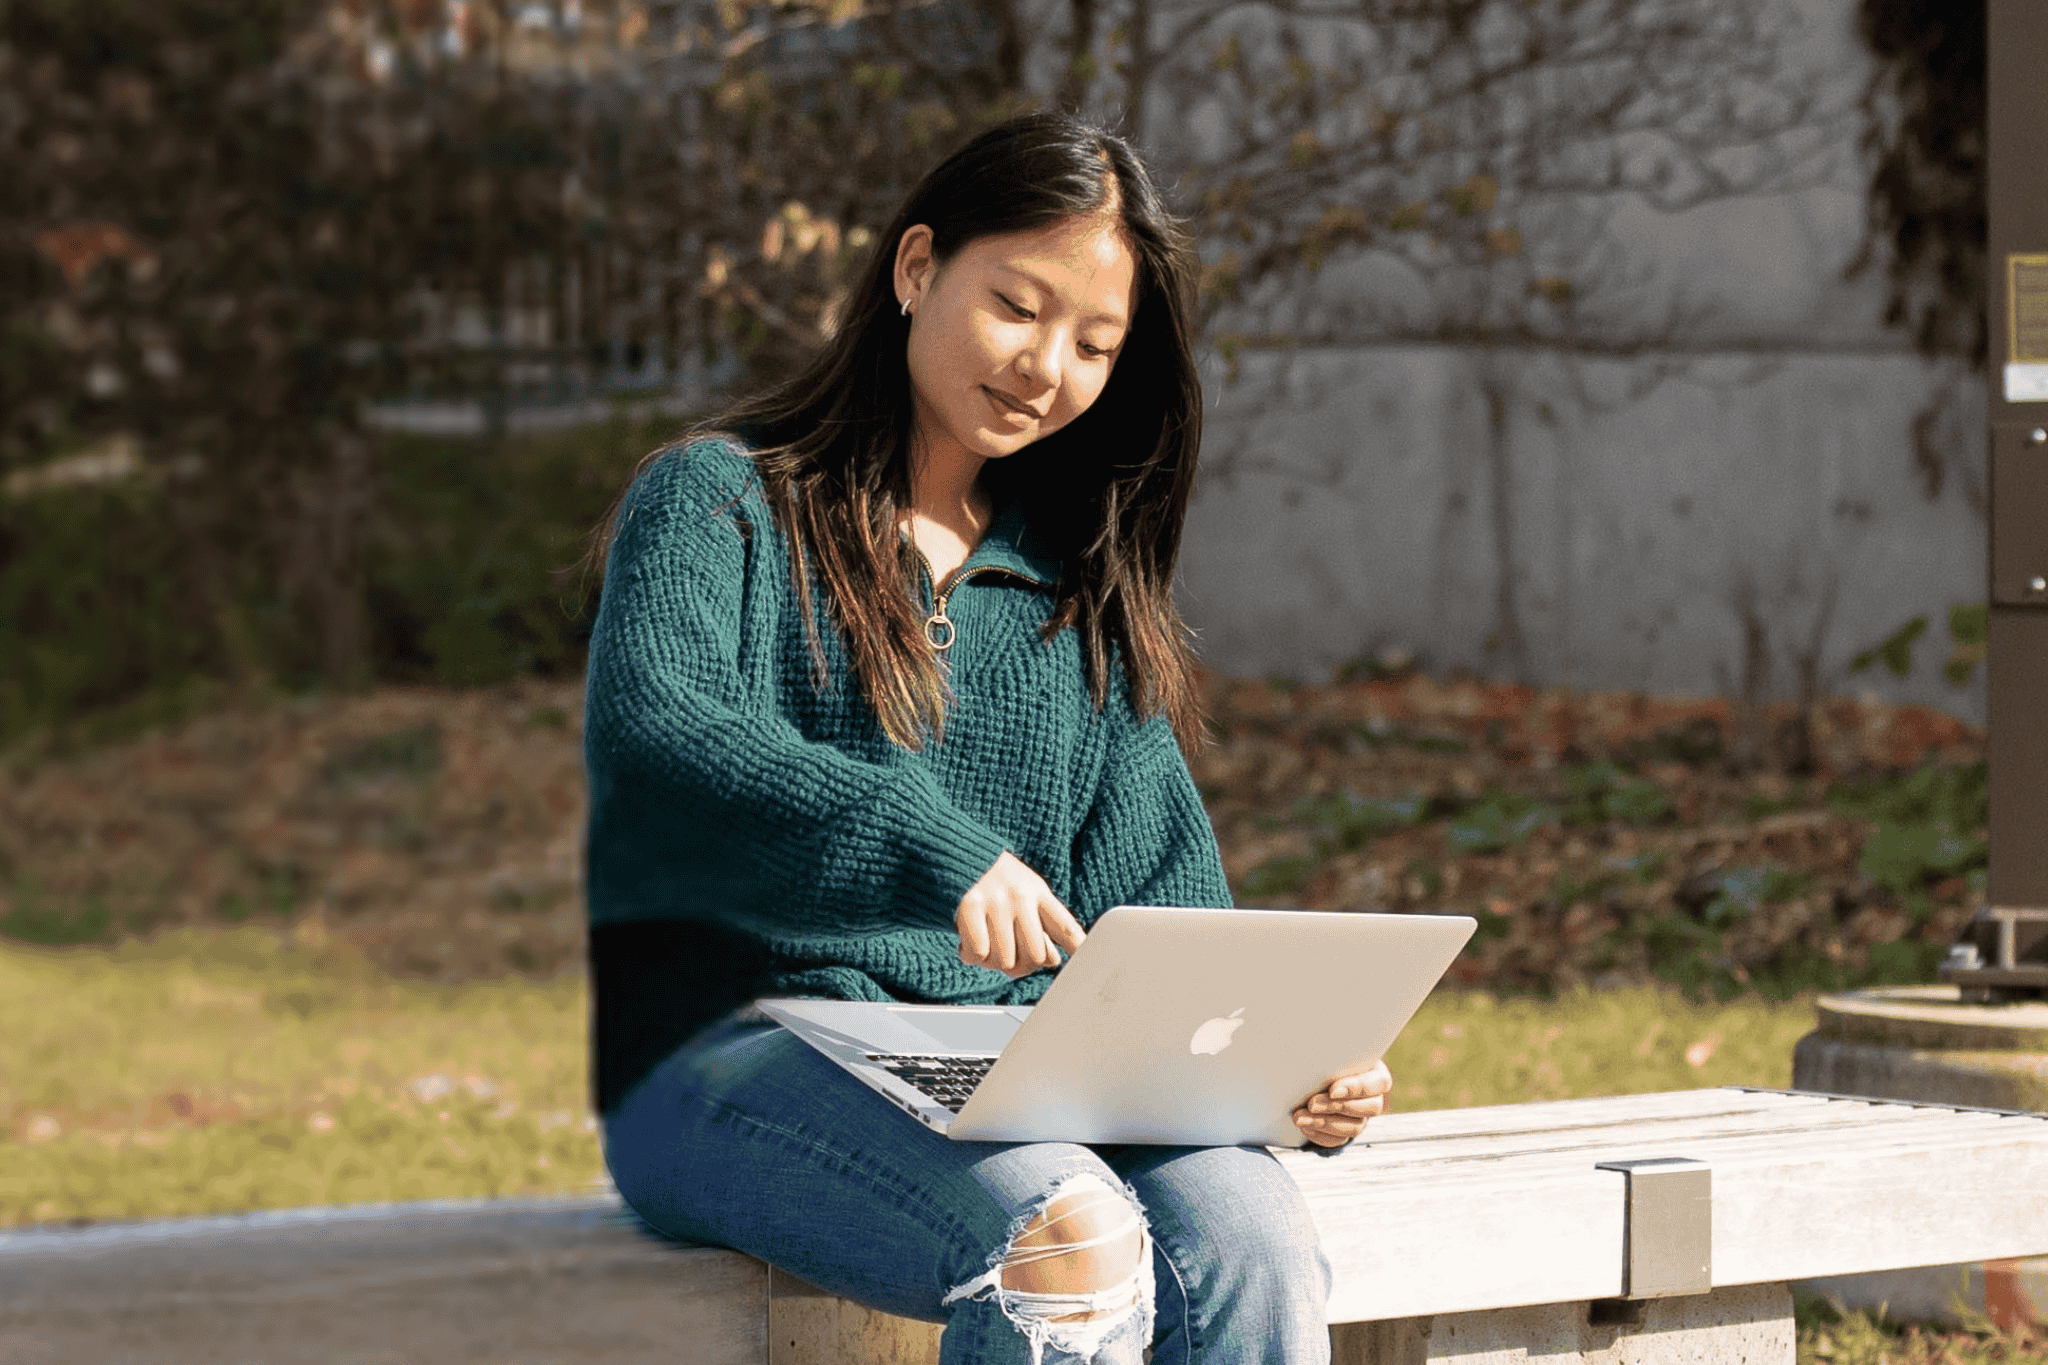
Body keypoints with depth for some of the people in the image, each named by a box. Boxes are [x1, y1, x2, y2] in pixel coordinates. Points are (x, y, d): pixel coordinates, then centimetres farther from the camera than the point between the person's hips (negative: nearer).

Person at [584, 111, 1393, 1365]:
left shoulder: (1078, 585, 22)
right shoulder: (720, 501, 5)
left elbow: (1156, 898, 17)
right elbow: (650, 739, -16)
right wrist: (926, 845, -32)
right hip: (740, 1059, -5)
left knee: (1253, 1244, -28)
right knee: (1071, 1243, -35)